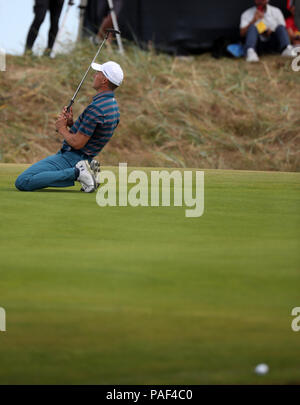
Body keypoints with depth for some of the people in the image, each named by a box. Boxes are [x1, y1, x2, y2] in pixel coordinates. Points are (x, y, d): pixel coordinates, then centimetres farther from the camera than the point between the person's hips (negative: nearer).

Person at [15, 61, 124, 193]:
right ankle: (82, 172, 8)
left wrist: (62, 129, -3)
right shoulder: (113, 106, 10)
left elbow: (77, 143, -23)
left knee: (22, 182, -21)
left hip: (69, 157, -10)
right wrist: (71, 123, 3)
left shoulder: (96, 108, -23)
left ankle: (77, 173, -16)